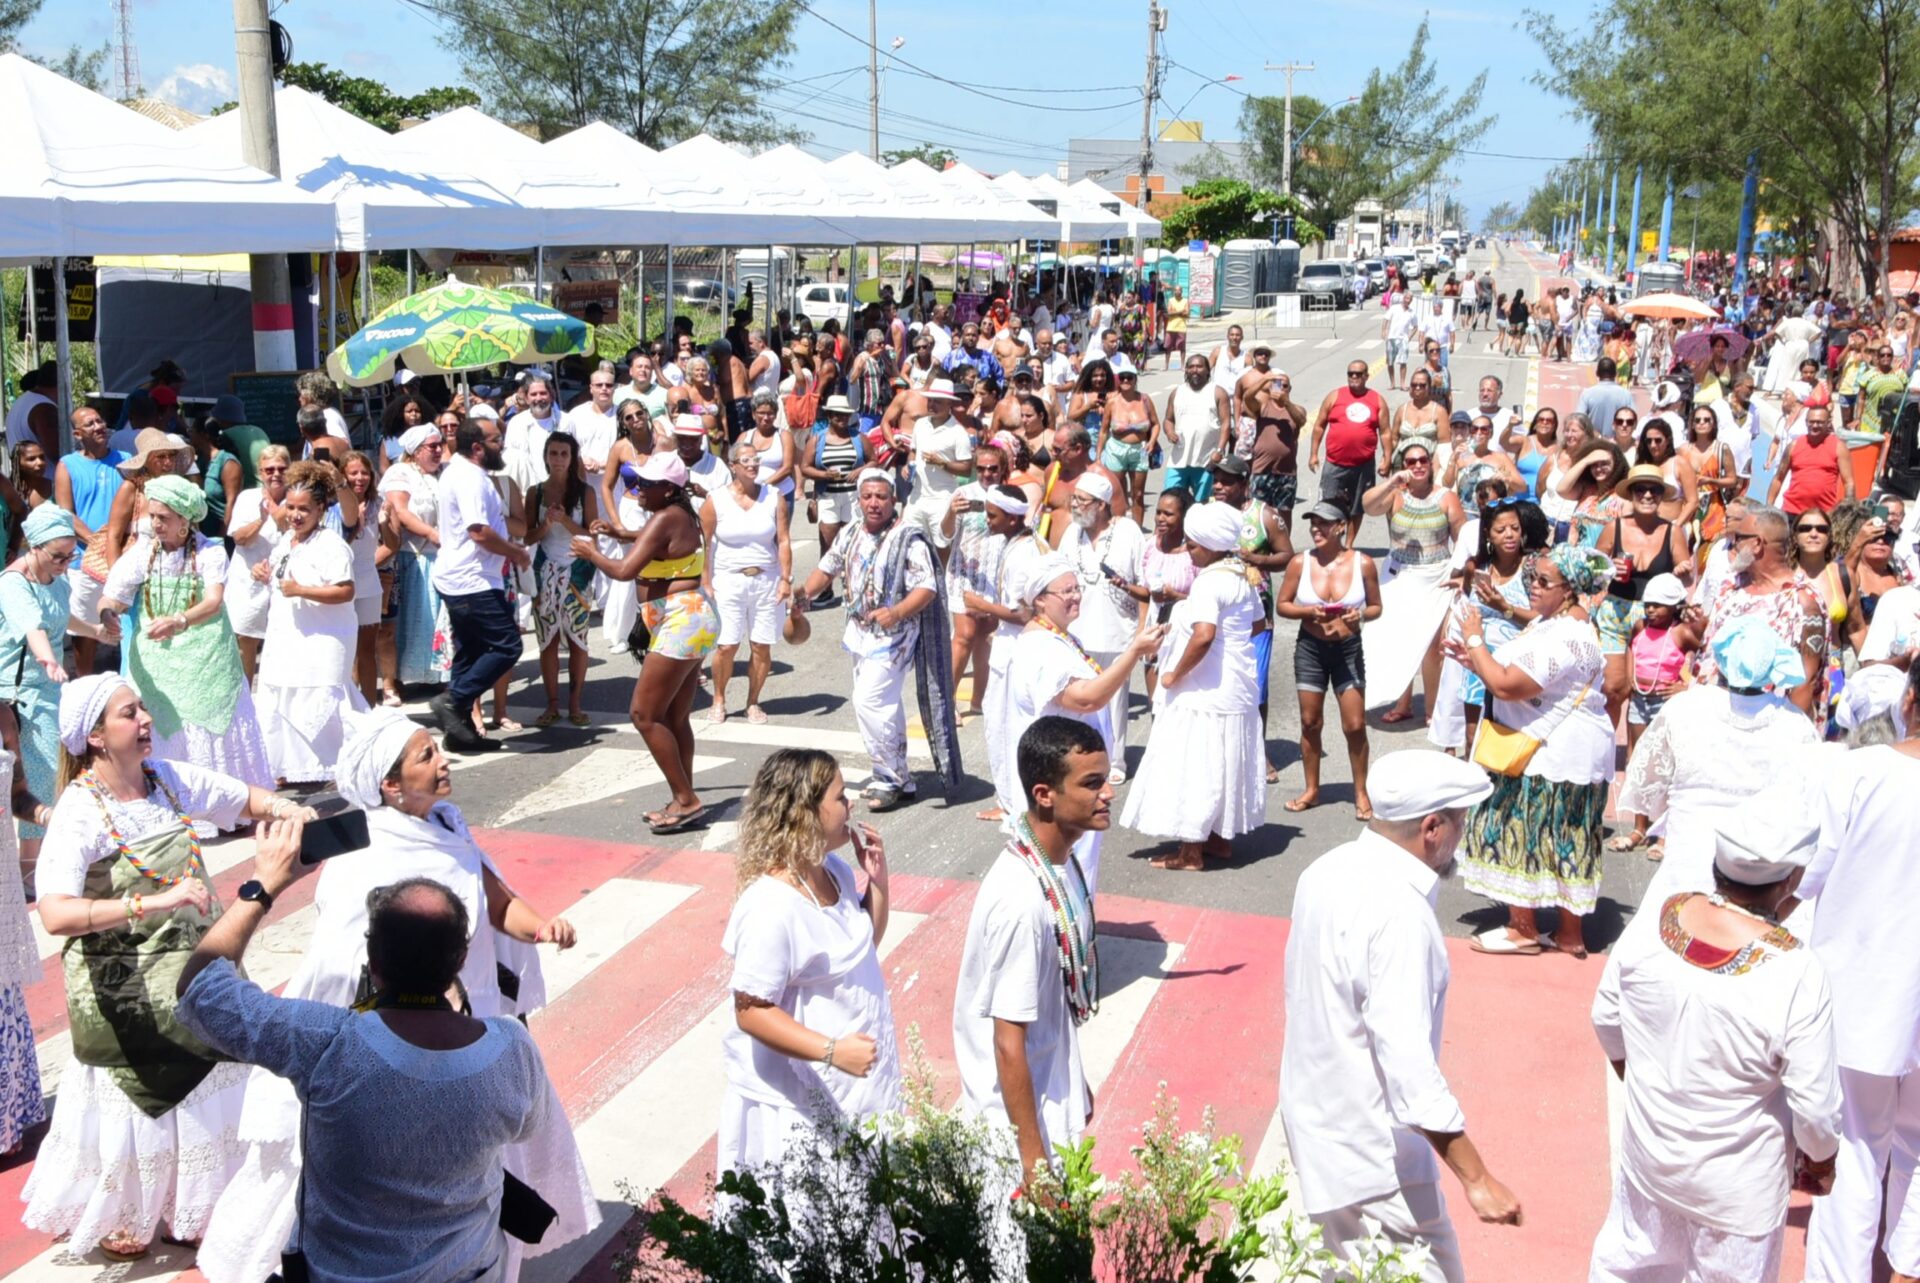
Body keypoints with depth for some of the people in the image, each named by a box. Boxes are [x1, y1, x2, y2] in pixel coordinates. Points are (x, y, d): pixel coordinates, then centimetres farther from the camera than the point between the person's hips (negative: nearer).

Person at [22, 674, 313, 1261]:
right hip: (126, 991, -5)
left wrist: (291, 811, -14)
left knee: (202, 1096, 17)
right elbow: (55, 915, -34)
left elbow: (247, 799, 8)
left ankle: (188, 1210, 39)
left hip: (196, 973, 6)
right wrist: (155, 902, -44)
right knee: (135, 1106, 12)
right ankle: (115, 1217, 38)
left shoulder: (168, 777, -4)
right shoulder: (79, 812, -21)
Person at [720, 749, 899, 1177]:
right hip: (798, 1100, -9)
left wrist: (877, 879, -2)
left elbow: (865, 941, 15)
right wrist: (831, 1051, -34)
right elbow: (752, 1011, -25)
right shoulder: (771, 908, -28)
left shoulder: (835, 869, -2)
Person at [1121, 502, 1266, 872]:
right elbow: (1257, 623, 20)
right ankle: (1221, 838, 29)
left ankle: (1191, 851, 5)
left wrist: (1175, 673, -22)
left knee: (1194, 766, -1)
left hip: (1205, 691, -10)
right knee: (1223, 764, 19)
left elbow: (1204, 634, -34)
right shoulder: (1242, 576, 8)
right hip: (1236, 686, 10)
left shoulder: (1209, 582, -21)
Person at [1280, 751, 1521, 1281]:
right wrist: (1477, 1180, -26)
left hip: (1315, 1115, 9)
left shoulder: (1328, 870, 1)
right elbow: (1409, 1064, -30)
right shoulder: (1398, 912, -27)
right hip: (1373, 1155, -9)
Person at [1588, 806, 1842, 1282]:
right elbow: (1815, 1104, -20)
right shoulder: (1797, 973, -29)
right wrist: (1820, 1160, 2)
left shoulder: (1653, 924, -17)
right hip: (1735, 1184, -4)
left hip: (1647, 1153, 4)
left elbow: (1606, 1018, -1)